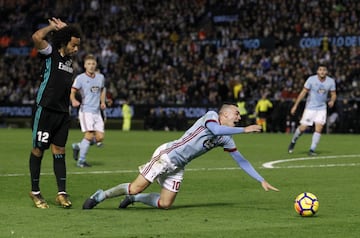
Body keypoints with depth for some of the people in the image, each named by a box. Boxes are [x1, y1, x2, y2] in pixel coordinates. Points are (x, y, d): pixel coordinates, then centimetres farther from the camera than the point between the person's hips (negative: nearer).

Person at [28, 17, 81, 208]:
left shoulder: (69, 59, 14)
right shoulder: (50, 53, -6)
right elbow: (37, 37, -24)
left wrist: (65, 29, 20)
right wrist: (52, 27, -7)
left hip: (62, 112, 6)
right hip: (45, 110, -6)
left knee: (59, 151, 4)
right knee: (38, 150, 3)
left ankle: (61, 193, 2)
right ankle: (35, 192, 12)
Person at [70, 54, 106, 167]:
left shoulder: (100, 77, 11)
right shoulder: (80, 78, -4)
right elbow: (72, 92, -5)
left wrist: (103, 102, 12)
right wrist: (73, 101, -26)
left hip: (97, 111, 6)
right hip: (85, 110, -6)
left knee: (100, 137, -2)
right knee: (89, 135, -17)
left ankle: (77, 146, 20)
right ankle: (81, 160, -6)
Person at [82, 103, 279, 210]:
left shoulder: (226, 139, 8)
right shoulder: (211, 115, -11)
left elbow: (241, 160, 11)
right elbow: (216, 130, -34)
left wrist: (262, 180, 7)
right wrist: (244, 129, -33)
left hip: (178, 167, 8)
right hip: (167, 155, -8)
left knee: (165, 204, -1)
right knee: (136, 188, -11)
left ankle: (133, 198, 22)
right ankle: (100, 196, 10)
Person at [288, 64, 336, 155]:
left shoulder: (331, 81, -4)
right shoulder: (311, 79, -12)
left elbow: (333, 94, 7)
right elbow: (303, 92, -7)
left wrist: (332, 101, -16)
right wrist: (295, 105, -7)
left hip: (322, 108, 2)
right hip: (310, 107, -2)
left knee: (319, 128, -12)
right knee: (303, 128, -4)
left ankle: (312, 150, -4)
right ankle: (293, 142, 24)